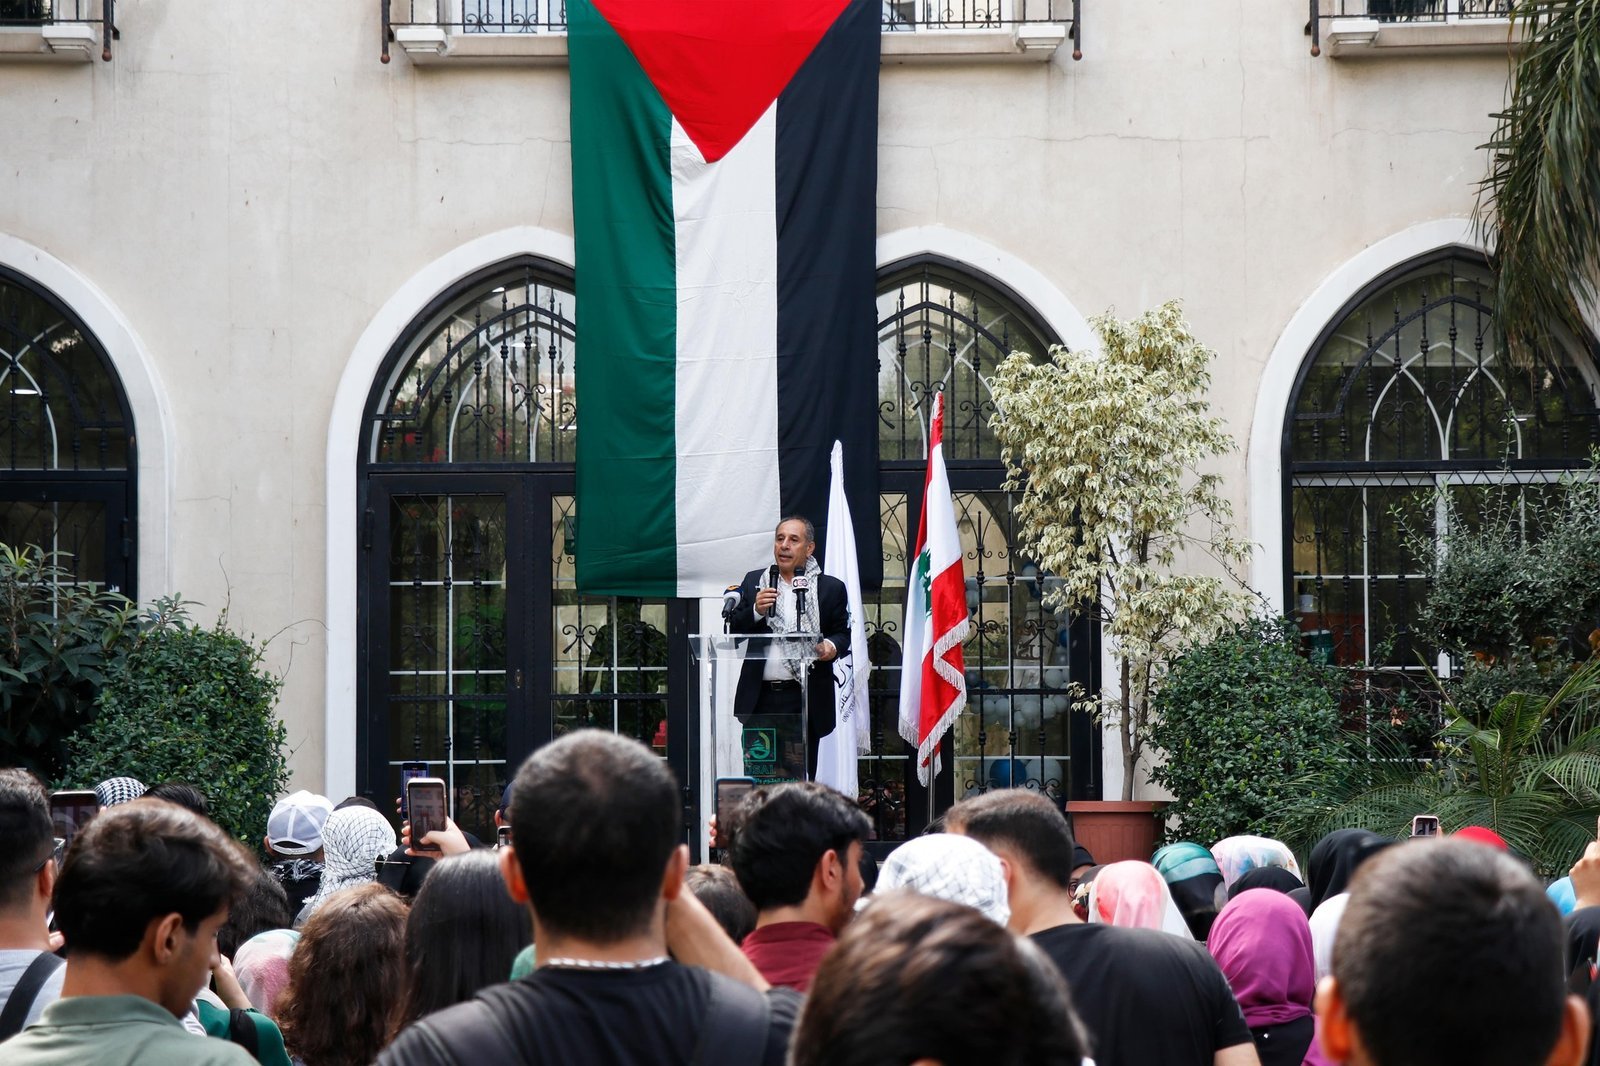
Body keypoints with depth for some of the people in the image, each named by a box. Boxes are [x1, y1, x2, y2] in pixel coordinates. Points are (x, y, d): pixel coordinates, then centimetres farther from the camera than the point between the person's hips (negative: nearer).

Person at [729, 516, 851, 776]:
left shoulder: (830, 588, 8)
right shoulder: (753, 582, 13)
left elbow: (843, 633, 9)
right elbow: (733, 631, 9)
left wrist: (832, 647, -13)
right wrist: (756, 611, -9)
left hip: (805, 699, -2)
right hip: (760, 697, 2)